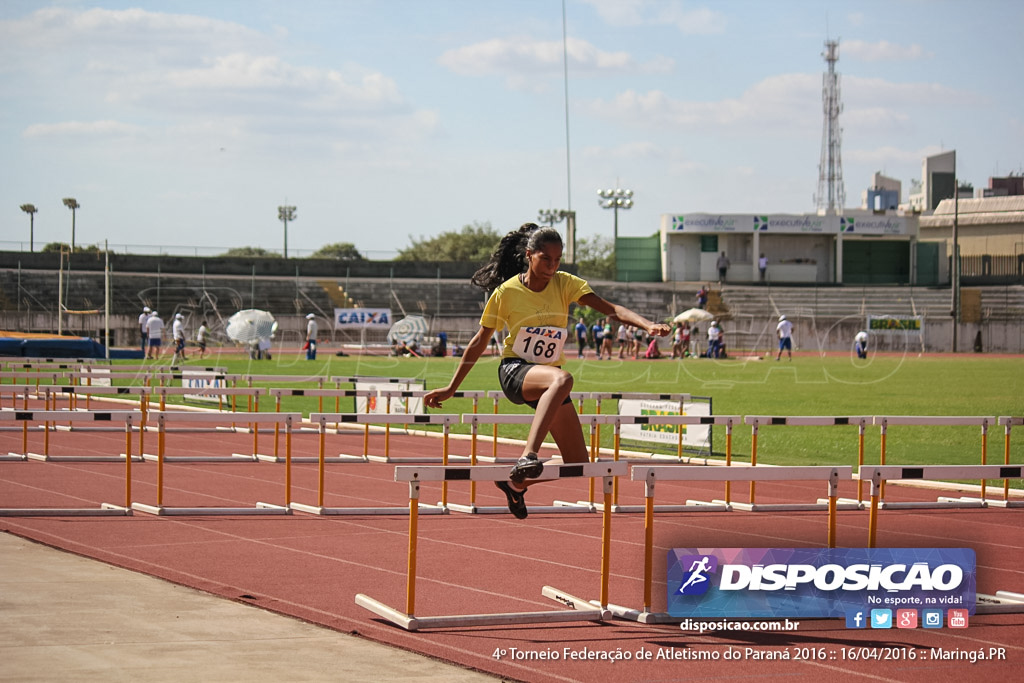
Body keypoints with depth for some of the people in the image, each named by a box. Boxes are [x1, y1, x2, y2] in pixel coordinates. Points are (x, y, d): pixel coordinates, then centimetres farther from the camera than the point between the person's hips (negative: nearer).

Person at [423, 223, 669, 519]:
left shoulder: (565, 284, -3)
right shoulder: (506, 292, -8)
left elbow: (609, 308, -16)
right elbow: (479, 342, 2)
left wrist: (647, 324, -34)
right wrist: (451, 388, 4)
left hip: (549, 377, 5)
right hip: (515, 372, -5)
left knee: (578, 463, -1)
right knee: (562, 379, -40)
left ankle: (517, 482, 24)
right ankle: (528, 457, -51)